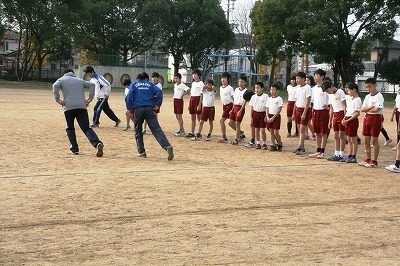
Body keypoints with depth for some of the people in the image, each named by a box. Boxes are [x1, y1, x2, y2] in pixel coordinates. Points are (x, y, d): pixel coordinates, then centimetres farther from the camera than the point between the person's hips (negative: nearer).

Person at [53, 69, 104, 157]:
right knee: (86, 128, -2)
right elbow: (92, 85, 14)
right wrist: (90, 99, 9)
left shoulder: (62, 80, 17)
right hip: (82, 107, 2)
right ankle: (97, 143, -24)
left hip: (69, 107, -2)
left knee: (70, 128, 18)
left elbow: (55, 86, -6)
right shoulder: (80, 80, 26)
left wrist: (57, 99, -6)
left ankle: (74, 148, 13)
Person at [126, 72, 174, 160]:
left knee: (138, 132, 16)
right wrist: (158, 105, 5)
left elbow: (130, 95, -2)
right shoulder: (150, 84, 18)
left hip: (138, 109, 0)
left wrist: (129, 108, 3)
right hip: (149, 109, 0)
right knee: (156, 129, -10)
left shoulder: (134, 84, 16)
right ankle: (167, 146, -28)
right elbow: (159, 91, 2)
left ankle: (142, 152, 14)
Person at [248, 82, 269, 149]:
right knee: (256, 130, 8)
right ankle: (258, 143, 18)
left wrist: (266, 116, -9)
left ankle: (264, 144, 7)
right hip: (255, 113, 4)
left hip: (262, 113, -4)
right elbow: (251, 107, 9)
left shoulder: (265, 96, -6)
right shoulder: (253, 97, 5)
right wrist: (251, 117, 5)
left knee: (262, 130, -5)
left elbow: (267, 107, -5)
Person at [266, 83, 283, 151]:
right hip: (269, 116, 5)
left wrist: (273, 117, -15)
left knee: (276, 132, -6)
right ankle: (273, 145, 11)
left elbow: (279, 110, -11)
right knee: (271, 132, 6)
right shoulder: (269, 99, 10)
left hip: (276, 116, -5)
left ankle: (279, 144, 12)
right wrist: (267, 117, -3)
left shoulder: (279, 99, -7)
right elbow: (267, 109, 11)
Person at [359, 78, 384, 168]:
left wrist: (367, 109, -3)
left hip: (375, 118, -7)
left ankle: (374, 161, 3)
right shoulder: (367, 97, 12)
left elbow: (377, 109, -19)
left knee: (374, 140, -3)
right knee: (366, 140, 9)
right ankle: (367, 159, 19)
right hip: (367, 118, 7)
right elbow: (362, 109, 5)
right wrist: (371, 107, -11)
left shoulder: (379, 96, -9)